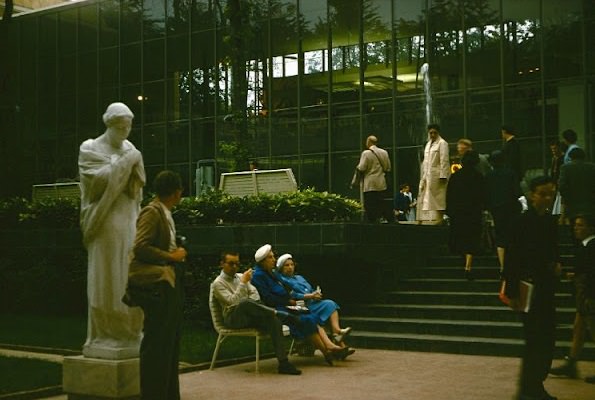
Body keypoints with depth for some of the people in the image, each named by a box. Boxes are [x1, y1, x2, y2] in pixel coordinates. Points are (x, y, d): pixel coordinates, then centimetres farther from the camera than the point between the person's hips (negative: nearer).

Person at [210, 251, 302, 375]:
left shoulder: (240, 276, 21)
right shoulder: (218, 283, 1)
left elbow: (254, 293, 15)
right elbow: (232, 301, -14)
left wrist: (253, 305, -6)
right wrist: (243, 283, -18)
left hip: (249, 315, 5)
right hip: (233, 317, -5)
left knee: (274, 320, -26)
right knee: (246, 303, -40)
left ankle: (283, 363, -34)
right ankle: (280, 314, -30)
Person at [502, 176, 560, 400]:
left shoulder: (551, 222, 9)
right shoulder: (523, 222, -12)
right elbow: (511, 258, -14)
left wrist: (556, 266, -1)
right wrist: (512, 292, -16)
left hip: (547, 289, 7)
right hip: (529, 287, -7)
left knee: (547, 339, 10)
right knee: (535, 339, -5)